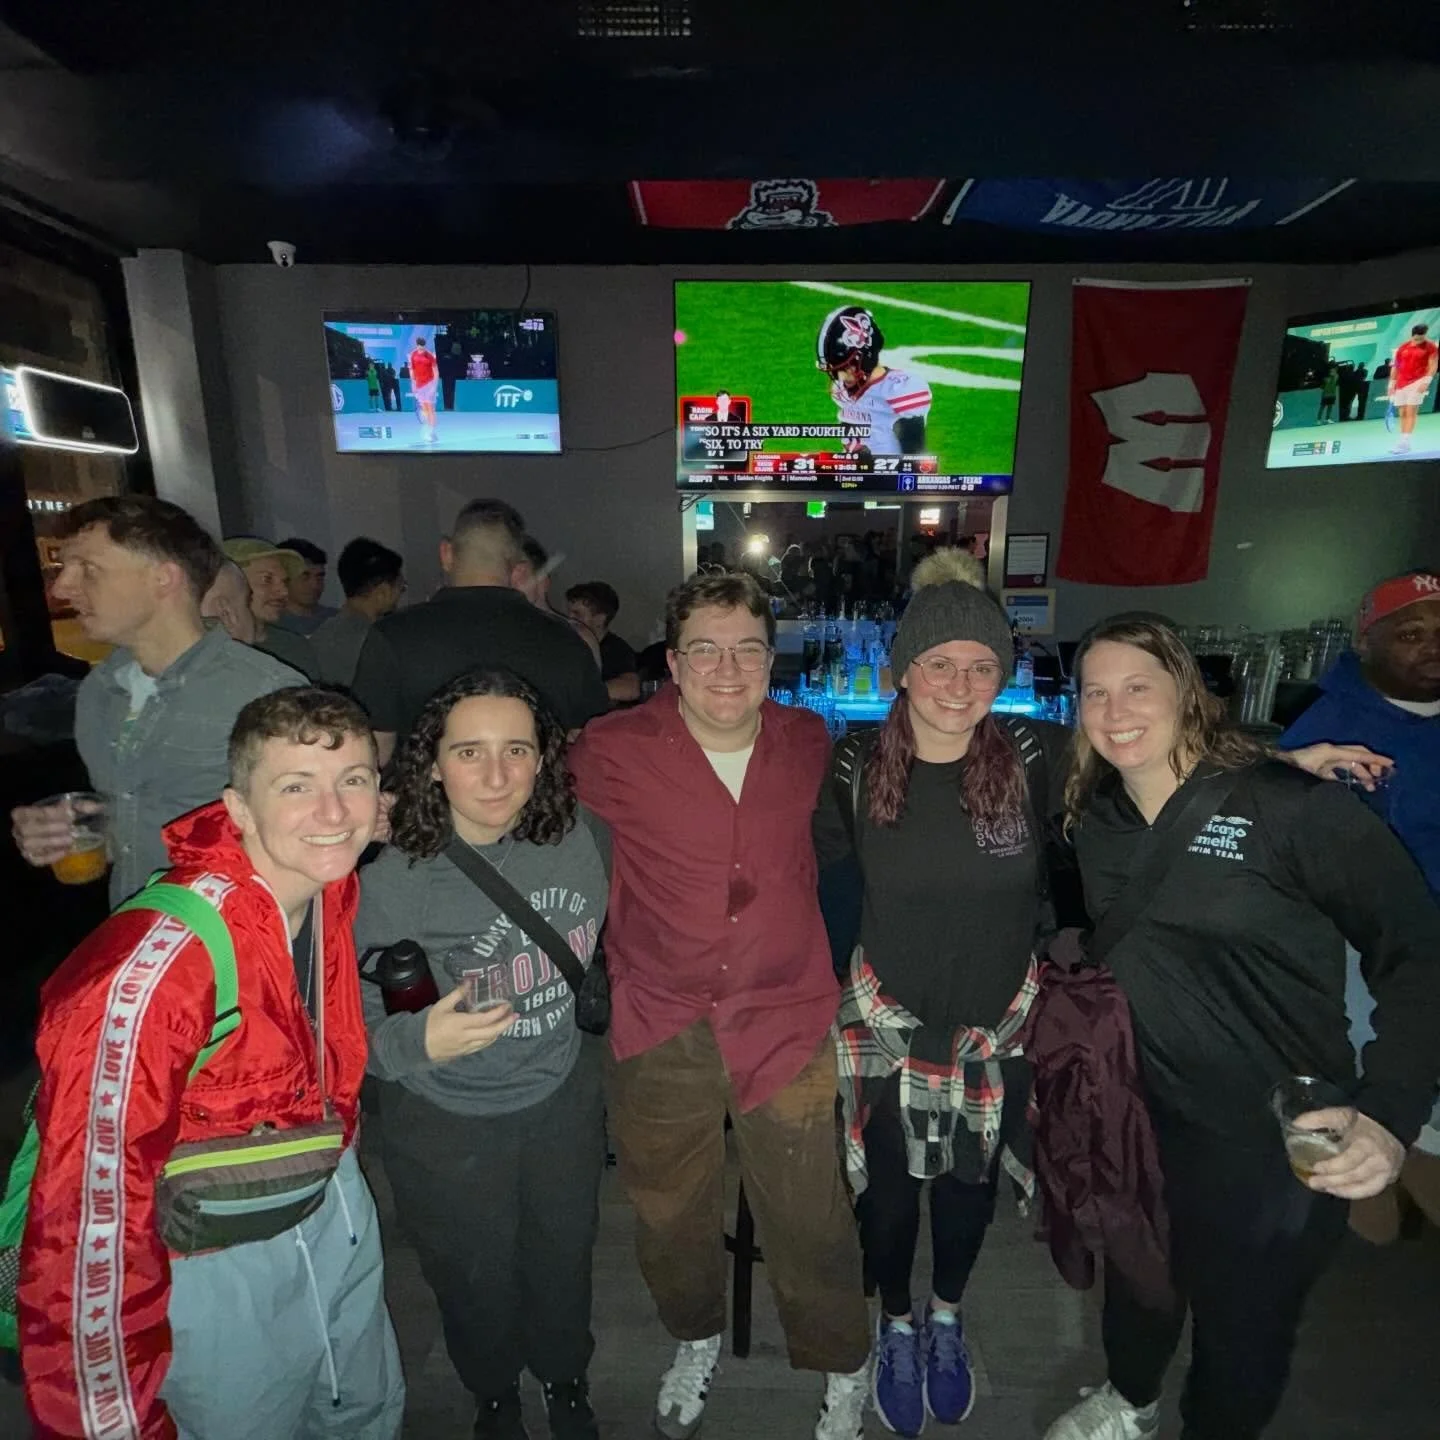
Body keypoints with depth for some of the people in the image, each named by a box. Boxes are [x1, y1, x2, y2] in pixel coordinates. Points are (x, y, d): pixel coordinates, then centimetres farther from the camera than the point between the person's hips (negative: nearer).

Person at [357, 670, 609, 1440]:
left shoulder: (583, 837, -17)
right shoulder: (390, 883, -26)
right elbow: (359, 1029, -18)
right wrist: (423, 1039, -35)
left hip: (564, 1099, 3)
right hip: (449, 1127, -2)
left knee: (563, 1259, 25)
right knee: (477, 1281, 22)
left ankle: (565, 1378, 58)